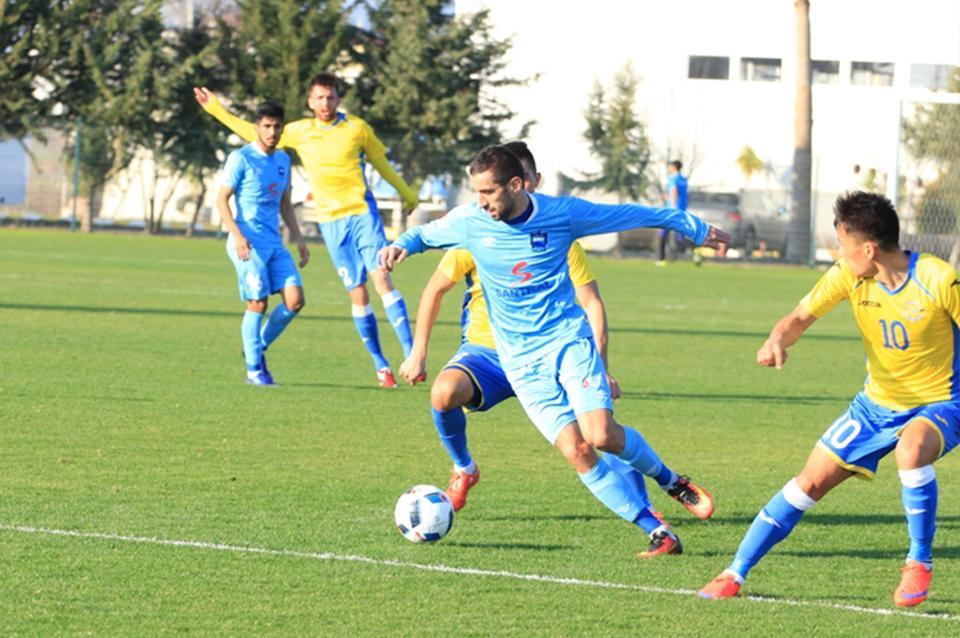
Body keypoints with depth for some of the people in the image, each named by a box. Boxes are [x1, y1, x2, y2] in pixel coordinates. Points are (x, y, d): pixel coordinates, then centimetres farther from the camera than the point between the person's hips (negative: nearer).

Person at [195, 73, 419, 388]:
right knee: (357, 293, -1)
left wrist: (406, 193, 26)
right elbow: (255, 134, 19)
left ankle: (410, 353, -18)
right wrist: (215, 108, 19)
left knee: (382, 279, -16)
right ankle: (380, 365, 7)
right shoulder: (299, 132, 8)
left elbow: (380, 161, 17)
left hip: (363, 212, -2)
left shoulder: (356, 128, 2)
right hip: (331, 222, 2)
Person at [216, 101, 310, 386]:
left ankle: (259, 347, 14)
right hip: (248, 243, -6)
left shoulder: (283, 160, 14)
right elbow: (222, 199, -7)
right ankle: (254, 368, 3)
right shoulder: (241, 158, -6)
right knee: (258, 303, -9)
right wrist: (237, 236, -19)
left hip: (275, 243, 6)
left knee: (295, 299, -5)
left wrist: (299, 239, 16)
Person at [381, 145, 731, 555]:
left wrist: (693, 228, 14)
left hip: (568, 338, -1)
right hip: (520, 359, 1)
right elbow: (425, 234, 15)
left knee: (603, 435, -20)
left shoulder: (562, 213, -7)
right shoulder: (469, 222, -4)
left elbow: (628, 215, 5)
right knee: (577, 452, -12)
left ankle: (669, 480, 9)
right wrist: (401, 245, -8)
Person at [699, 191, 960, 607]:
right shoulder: (848, 275, -10)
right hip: (877, 402, 5)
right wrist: (777, 341, -28)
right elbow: (801, 317, -5)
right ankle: (735, 574, 10)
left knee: (910, 450, -38)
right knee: (811, 482, 0)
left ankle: (919, 564, -18)